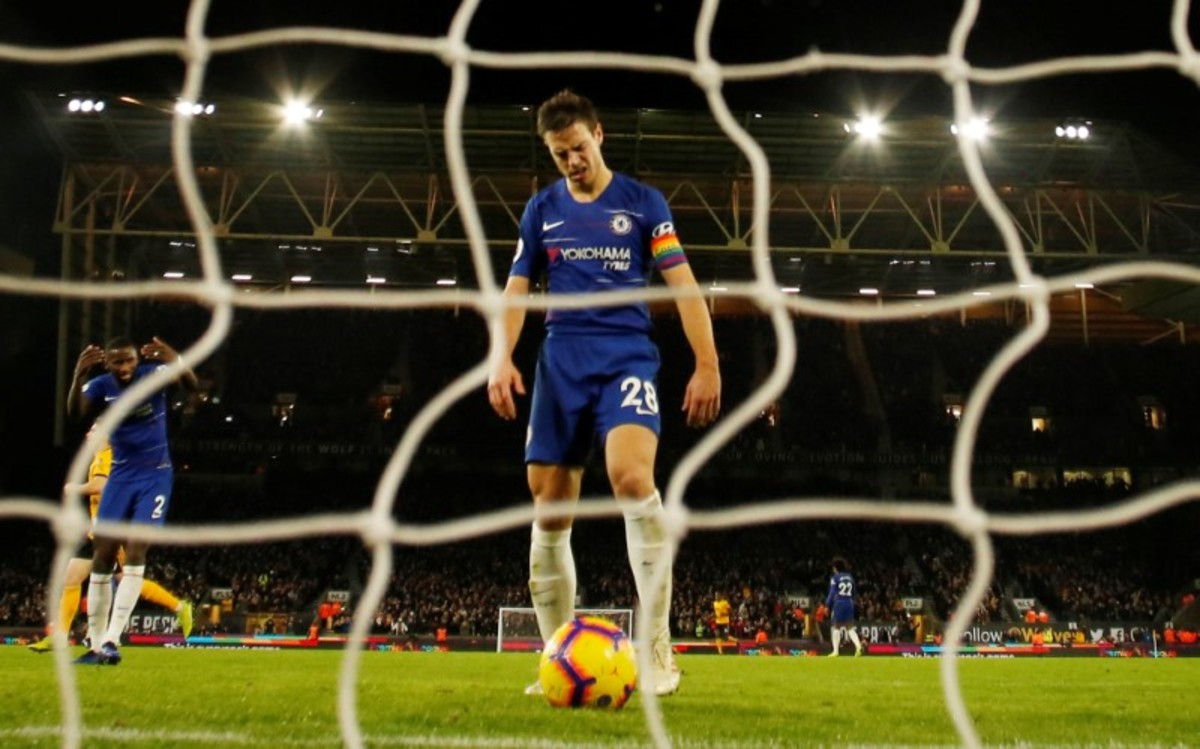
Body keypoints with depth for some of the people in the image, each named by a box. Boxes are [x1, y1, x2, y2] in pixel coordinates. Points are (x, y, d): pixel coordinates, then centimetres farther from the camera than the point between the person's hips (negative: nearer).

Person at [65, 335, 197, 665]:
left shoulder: (152, 374, -13)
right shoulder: (101, 385, -6)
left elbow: (190, 383, -32)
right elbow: (74, 411, -25)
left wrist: (176, 362, -55)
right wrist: (79, 374, -42)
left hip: (155, 476, -3)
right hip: (121, 477, 3)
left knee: (135, 549, -15)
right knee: (102, 556, 0)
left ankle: (111, 641, -13)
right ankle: (95, 645, 9)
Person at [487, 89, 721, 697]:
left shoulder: (642, 202, 5)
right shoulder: (541, 208, 13)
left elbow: (682, 285, 2)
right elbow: (516, 289, 13)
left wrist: (707, 364, -6)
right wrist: (502, 360, -2)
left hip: (627, 357, -3)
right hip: (561, 365, 4)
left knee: (631, 476, -29)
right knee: (549, 516, 1)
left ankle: (658, 649, -21)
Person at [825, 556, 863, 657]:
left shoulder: (835, 577, -5)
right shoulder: (850, 577, 11)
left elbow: (832, 593, -9)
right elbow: (853, 594, 14)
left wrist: (827, 604, -4)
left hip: (838, 603, -5)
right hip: (849, 603, 5)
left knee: (835, 627, 5)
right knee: (850, 627, 7)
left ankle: (835, 651, 2)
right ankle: (858, 645, -15)